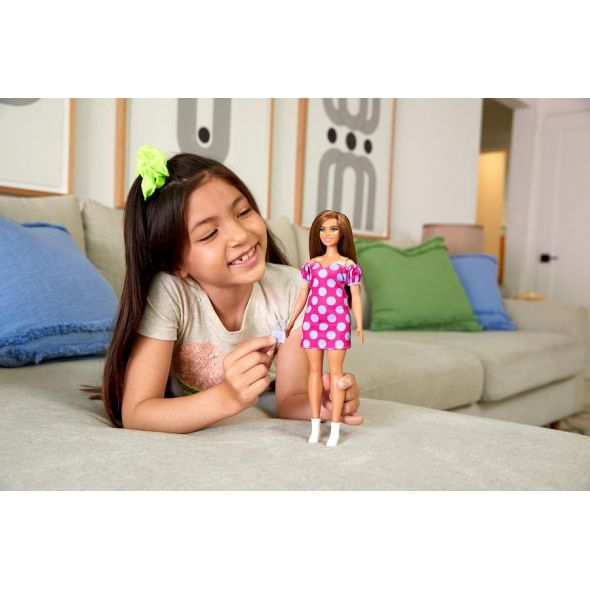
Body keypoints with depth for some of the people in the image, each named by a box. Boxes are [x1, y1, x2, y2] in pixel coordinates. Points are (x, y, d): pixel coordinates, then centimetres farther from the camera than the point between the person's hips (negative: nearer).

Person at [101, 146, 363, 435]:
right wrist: (229, 397, -46)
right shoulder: (166, 293, -30)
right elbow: (135, 414, -31)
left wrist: (321, 404, -41)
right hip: (180, 432, -1)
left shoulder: (289, 287, -22)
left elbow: (289, 400, -18)